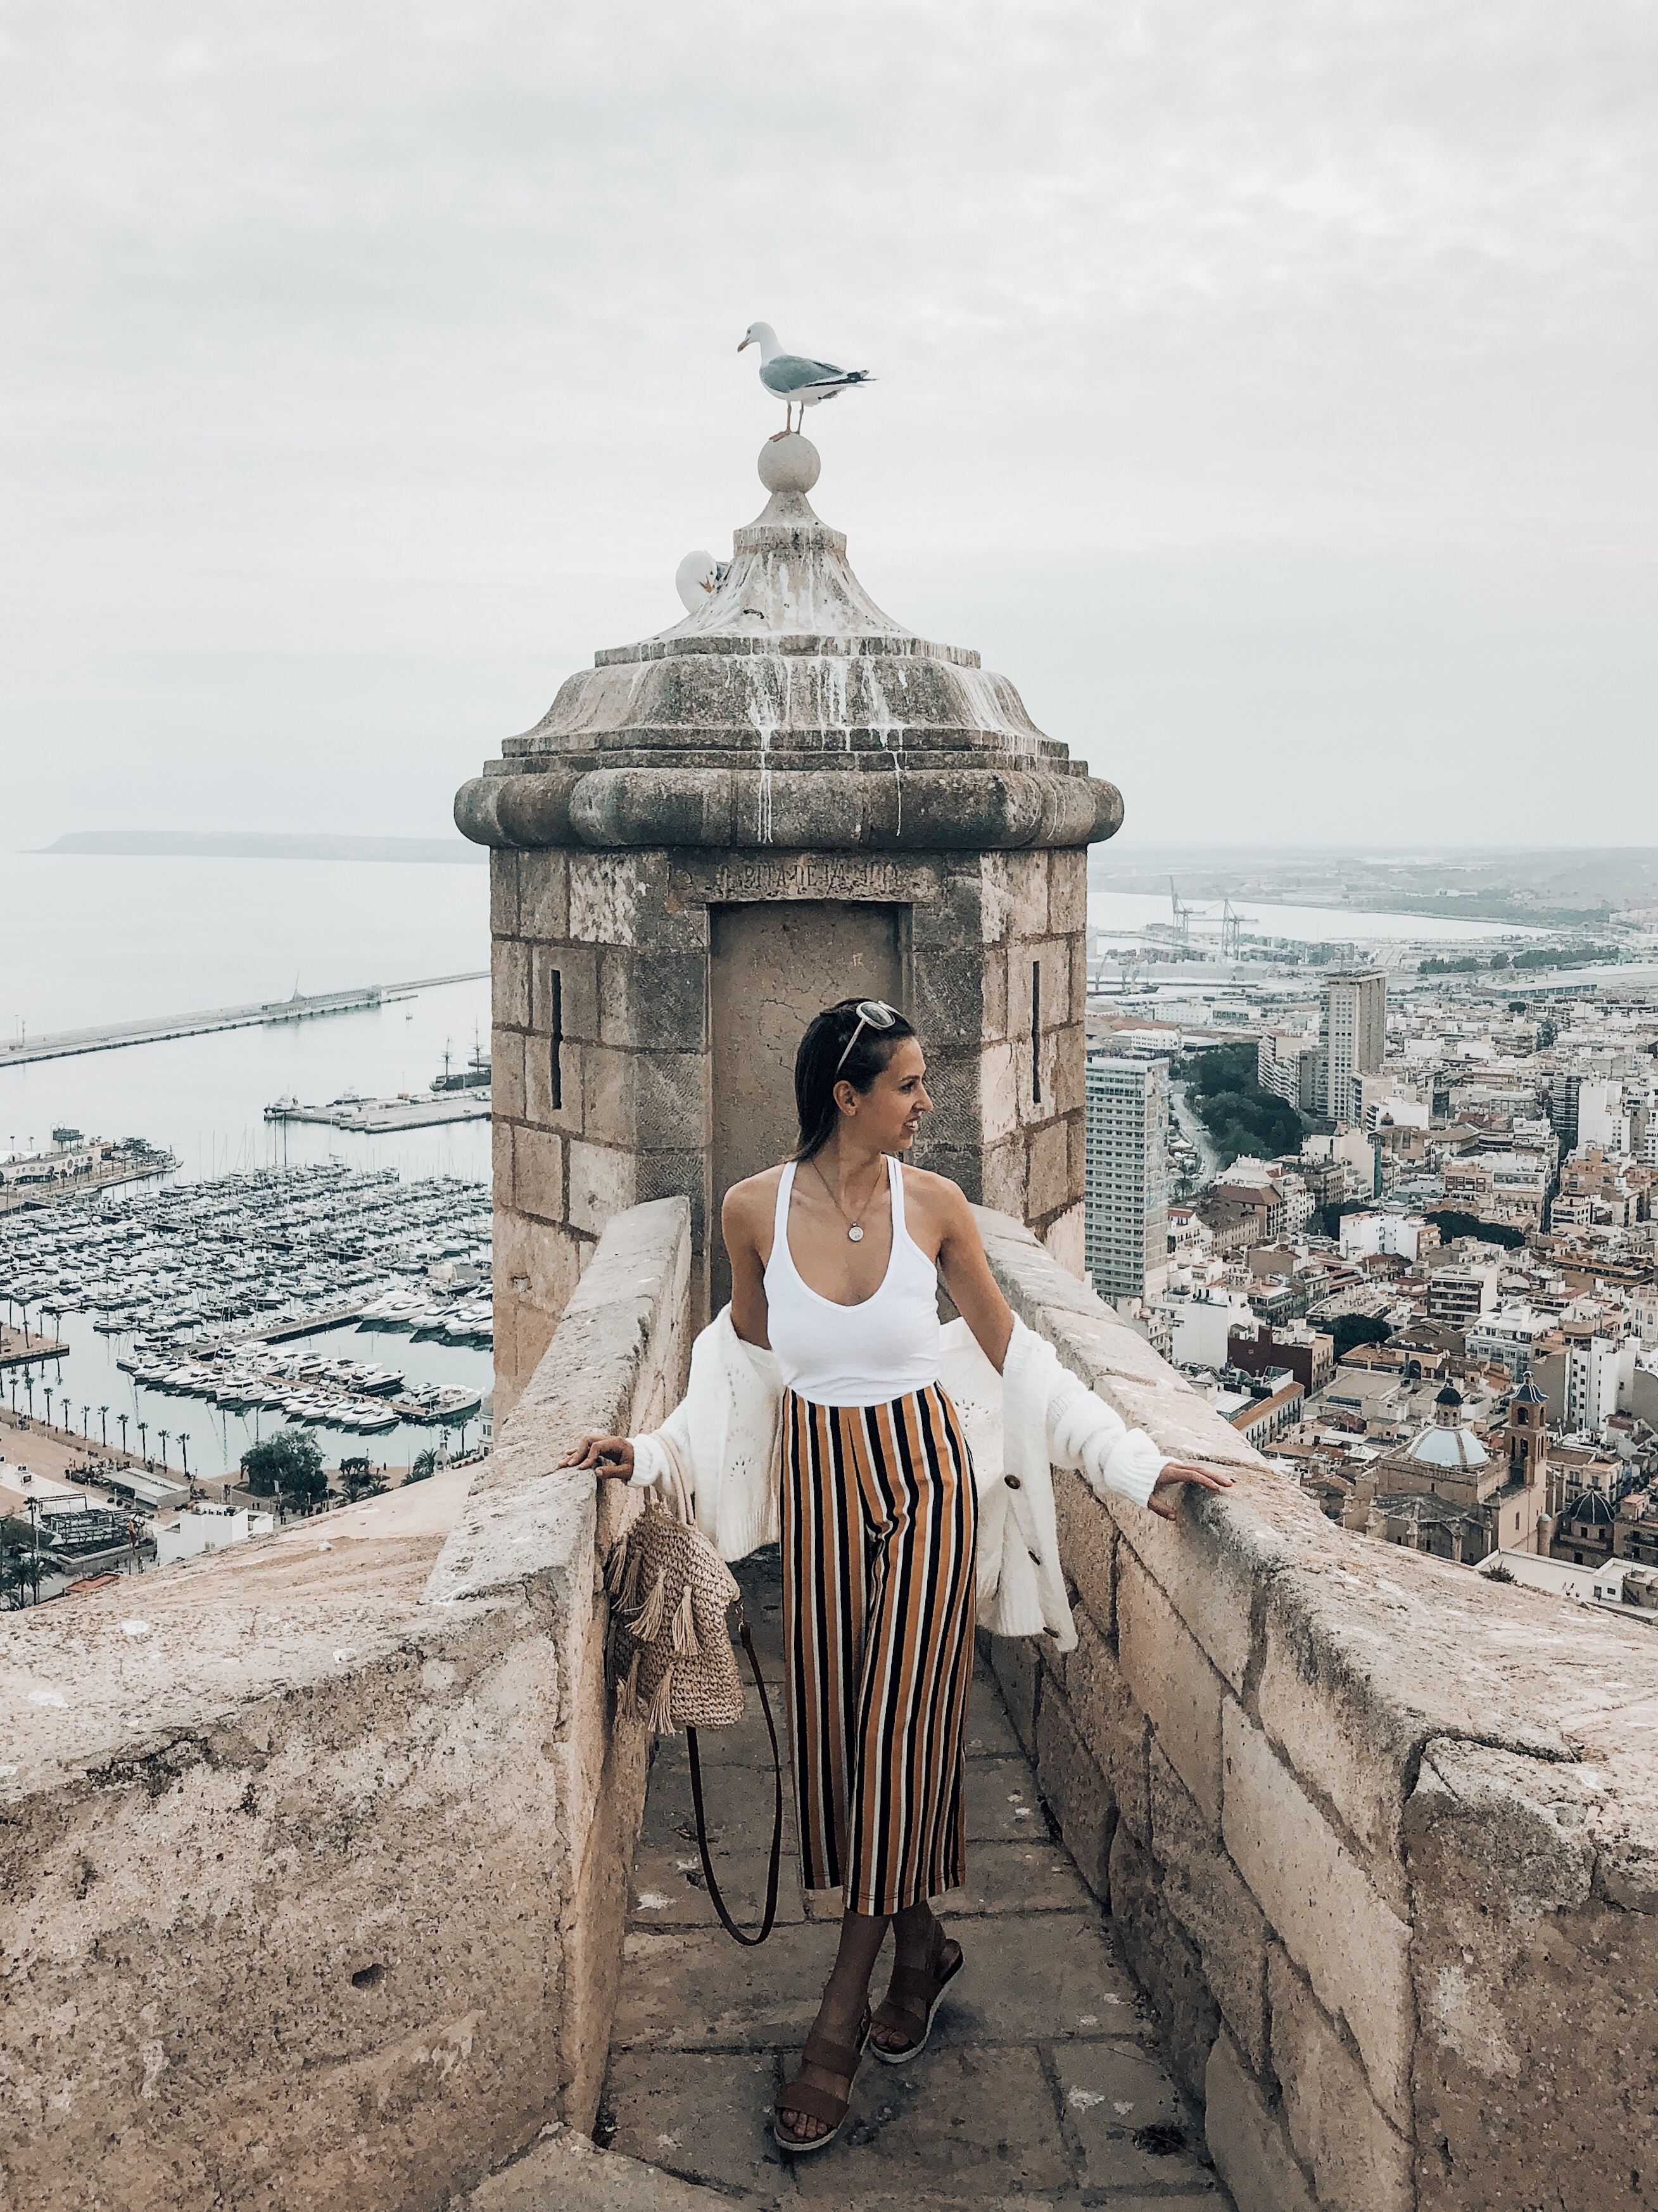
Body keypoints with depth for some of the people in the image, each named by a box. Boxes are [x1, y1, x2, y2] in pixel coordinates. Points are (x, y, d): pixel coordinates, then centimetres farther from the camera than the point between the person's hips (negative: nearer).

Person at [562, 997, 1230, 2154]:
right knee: (835, 1732, 9)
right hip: (819, 1484, 2)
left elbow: (1010, 1349, 0)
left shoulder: (934, 1203, -8)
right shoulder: (755, 1210, -8)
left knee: (900, 1732, -1)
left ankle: (843, 2017, 11)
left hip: (925, 1481, -1)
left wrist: (1139, 1462, -1)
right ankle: (922, 1943, 33)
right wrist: (650, 1448, 2)